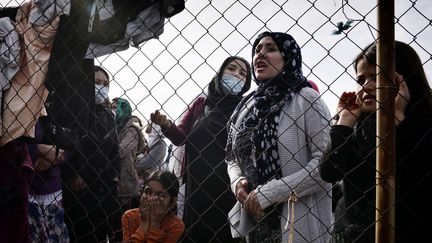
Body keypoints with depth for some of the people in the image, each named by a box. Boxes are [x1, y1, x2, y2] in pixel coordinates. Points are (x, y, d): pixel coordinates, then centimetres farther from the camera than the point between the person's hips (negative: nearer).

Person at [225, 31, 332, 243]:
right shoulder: (247, 105, 7)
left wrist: (268, 193, -18)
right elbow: (233, 158, 14)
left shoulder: (306, 98, -9)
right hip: (253, 220, 5)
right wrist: (238, 182, -7)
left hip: (297, 224, -5)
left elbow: (325, 161, -17)